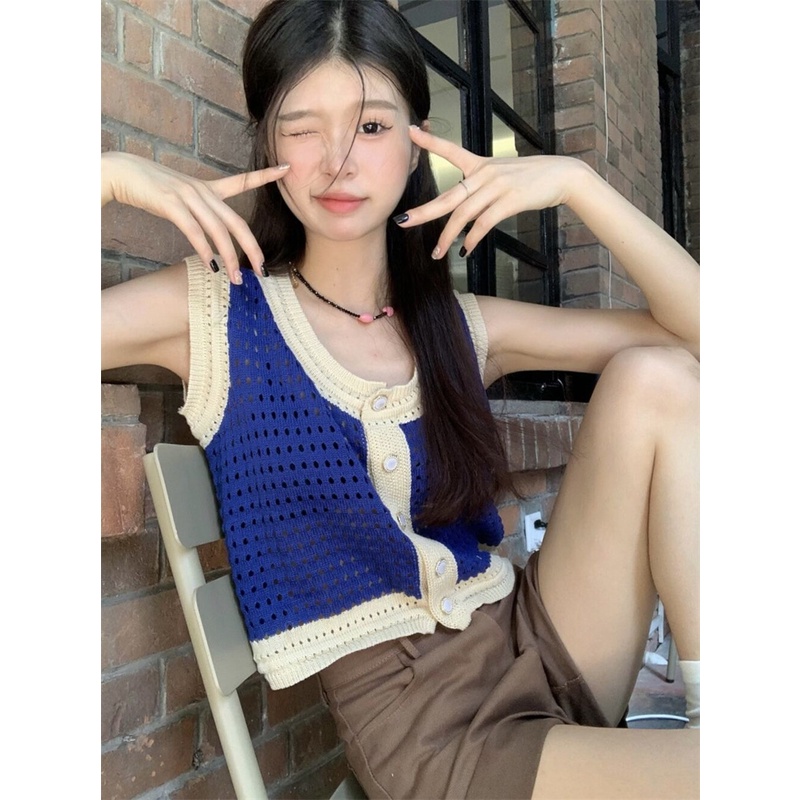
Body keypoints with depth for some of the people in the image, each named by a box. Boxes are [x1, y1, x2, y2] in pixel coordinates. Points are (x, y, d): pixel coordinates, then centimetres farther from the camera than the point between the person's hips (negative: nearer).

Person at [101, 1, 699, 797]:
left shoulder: (462, 329, 4)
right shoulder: (211, 312, -4)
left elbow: (698, 331, 1)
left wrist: (574, 181, -8)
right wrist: (111, 176, -14)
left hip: (542, 643, 5)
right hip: (427, 731, -5)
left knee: (654, 377, -11)